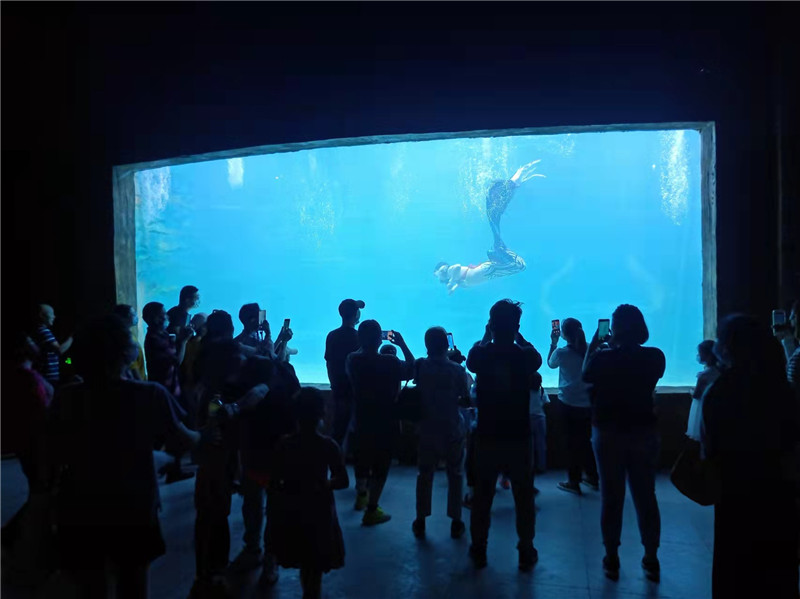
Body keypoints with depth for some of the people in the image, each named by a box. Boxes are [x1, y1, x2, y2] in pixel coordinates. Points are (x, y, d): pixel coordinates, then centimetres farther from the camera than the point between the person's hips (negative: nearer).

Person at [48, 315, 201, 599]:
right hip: (134, 512, -1)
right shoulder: (151, 395, -16)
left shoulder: (66, 398, -13)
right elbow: (186, 439, -2)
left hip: (80, 514, 1)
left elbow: (54, 460, -8)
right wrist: (205, 436, 19)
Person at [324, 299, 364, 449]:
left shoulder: (332, 336, -1)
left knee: (338, 428, 15)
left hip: (338, 390, 5)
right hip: (355, 390, -5)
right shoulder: (358, 337, -16)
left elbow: (329, 363, 6)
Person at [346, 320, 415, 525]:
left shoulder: (352, 360, -10)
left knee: (362, 458, 24)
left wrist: (365, 344, 10)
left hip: (362, 420, 5)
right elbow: (413, 369, -7)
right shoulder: (390, 363, -23)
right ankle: (371, 510, 10)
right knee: (380, 464, 5)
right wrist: (402, 345, -4)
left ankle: (361, 496, 43)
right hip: (385, 423, -5)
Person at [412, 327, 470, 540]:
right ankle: (455, 522, 17)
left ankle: (420, 522, 19)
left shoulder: (420, 366, -8)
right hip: (452, 430, -2)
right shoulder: (456, 369, -12)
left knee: (424, 474, 13)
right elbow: (466, 400, -5)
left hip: (427, 430, 2)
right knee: (455, 475, 12)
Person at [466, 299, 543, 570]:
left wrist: (487, 337, 20)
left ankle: (479, 550, 24)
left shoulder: (480, 355, -10)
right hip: (518, 437, -1)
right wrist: (518, 336, 13)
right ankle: (526, 552, 23)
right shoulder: (525, 356, -11)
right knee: (523, 497, 14)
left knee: (482, 495, 14)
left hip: (487, 436, 1)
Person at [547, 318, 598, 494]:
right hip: (588, 403, 4)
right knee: (587, 440, 18)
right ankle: (592, 477, 29)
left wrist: (553, 343, 9)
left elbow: (550, 364, 6)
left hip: (568, 403, -4)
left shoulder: (561, 352, -15)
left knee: (572, 441, 7)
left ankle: (574, 482, 15)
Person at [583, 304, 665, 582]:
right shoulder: (655, 357, -8)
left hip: (609, 433, -2)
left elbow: (585, 376, 5)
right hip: (644, 433, 2)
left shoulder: (603, 358, -15)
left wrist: (593, 347, 12)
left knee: (611, 498, 8)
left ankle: (612, 559, 18)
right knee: (646, 497, 13)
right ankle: (651, 559, 23)